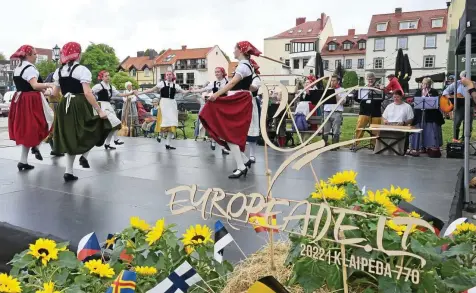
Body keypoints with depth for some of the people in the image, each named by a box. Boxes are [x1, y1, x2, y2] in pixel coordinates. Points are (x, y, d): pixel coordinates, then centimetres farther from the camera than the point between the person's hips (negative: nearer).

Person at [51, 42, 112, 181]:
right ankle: (84, 156, 1)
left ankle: (68, 172, 12)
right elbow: (87, 93, -19)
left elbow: (55, 93, 15)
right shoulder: (82, 69, -10)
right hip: (80, 106, -7)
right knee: (97, 128, 15)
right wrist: (100, 110, -18)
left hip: (65, 106, 7)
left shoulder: (59, 71, 11)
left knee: (71, 137, 13)